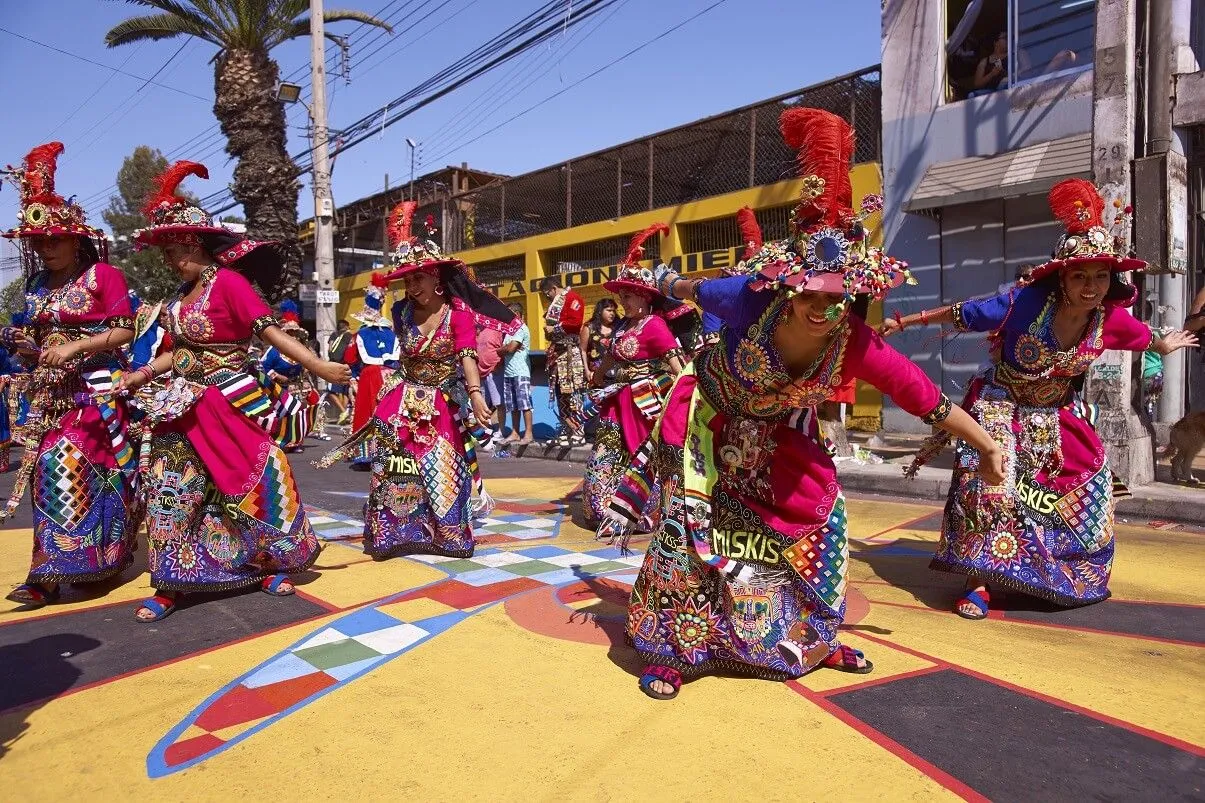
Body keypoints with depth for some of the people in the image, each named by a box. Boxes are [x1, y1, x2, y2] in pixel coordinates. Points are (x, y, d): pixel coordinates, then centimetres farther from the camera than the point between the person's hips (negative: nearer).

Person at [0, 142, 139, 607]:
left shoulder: (102, 274, -4)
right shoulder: (38, 284, 15)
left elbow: (124, 331, -9)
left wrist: (73, 348, -18)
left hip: (93, 389, -7)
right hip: (49, 390, 7)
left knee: (66, 465, -12)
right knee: (51, 466, 1)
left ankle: (49, 571, -7)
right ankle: (91, 557, 8)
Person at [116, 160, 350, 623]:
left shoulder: (229, 281, -12)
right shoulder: (182, 296, 10)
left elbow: (269, 330, -19)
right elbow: (183, 352, 18)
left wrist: (317, 366, -26)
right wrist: (143, 374, 17)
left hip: (227, 406, -7)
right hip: (182, 407, 7)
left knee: (251, 482, 3)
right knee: (172, 489, 7)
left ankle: (271, 564, 21)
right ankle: (172, 583, 18)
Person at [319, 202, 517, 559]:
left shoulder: (459, 312, -16)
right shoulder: (402, 311, -2)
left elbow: (467, 355, -27)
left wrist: (475, 393, -41)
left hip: (442, 403, -3)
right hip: (405, 398, 3)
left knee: (441, 469, 0)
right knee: (395, 466, -2)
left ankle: (446, 533, 15)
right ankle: (392, 532, 10)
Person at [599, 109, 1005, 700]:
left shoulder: (857, 347, -30)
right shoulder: (751, 301, -34)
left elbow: (929, 401, -21)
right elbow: (697, 290, -11)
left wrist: (988, 449, -13)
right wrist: (667, 284, 11)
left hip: (781, 440, 3)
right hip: (713, 422, -3)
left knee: (820, 522, 6)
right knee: (691, 525, -8)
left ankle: (812, 640, 31)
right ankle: (672, 649, 12)